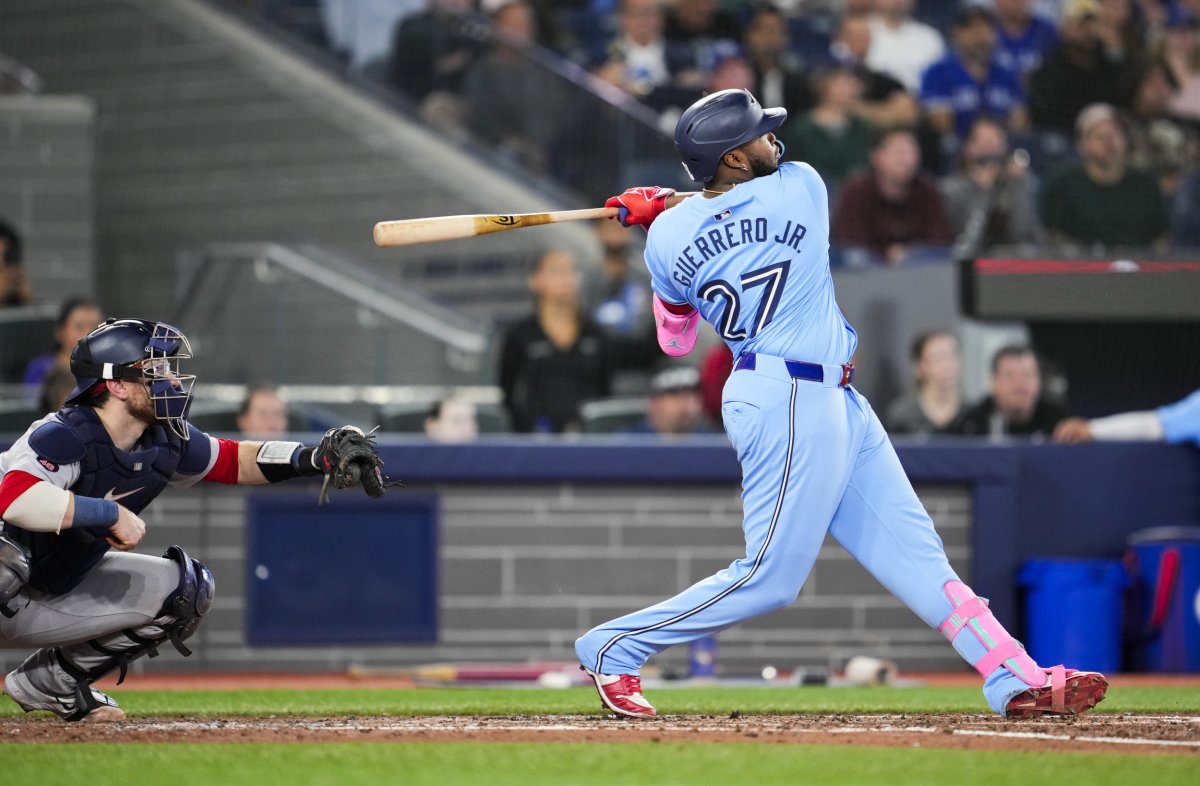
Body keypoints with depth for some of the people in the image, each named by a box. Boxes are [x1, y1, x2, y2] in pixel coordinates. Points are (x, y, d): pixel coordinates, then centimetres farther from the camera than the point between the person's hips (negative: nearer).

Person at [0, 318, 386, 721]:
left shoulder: (164, 440, -3)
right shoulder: (64, 438, -28)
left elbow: (232, 461, 13)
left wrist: (314, 457, -3)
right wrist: (112, 514, -42)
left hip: (58, 591, 8)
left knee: (185, 589, 5)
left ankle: (52, 679, 11)